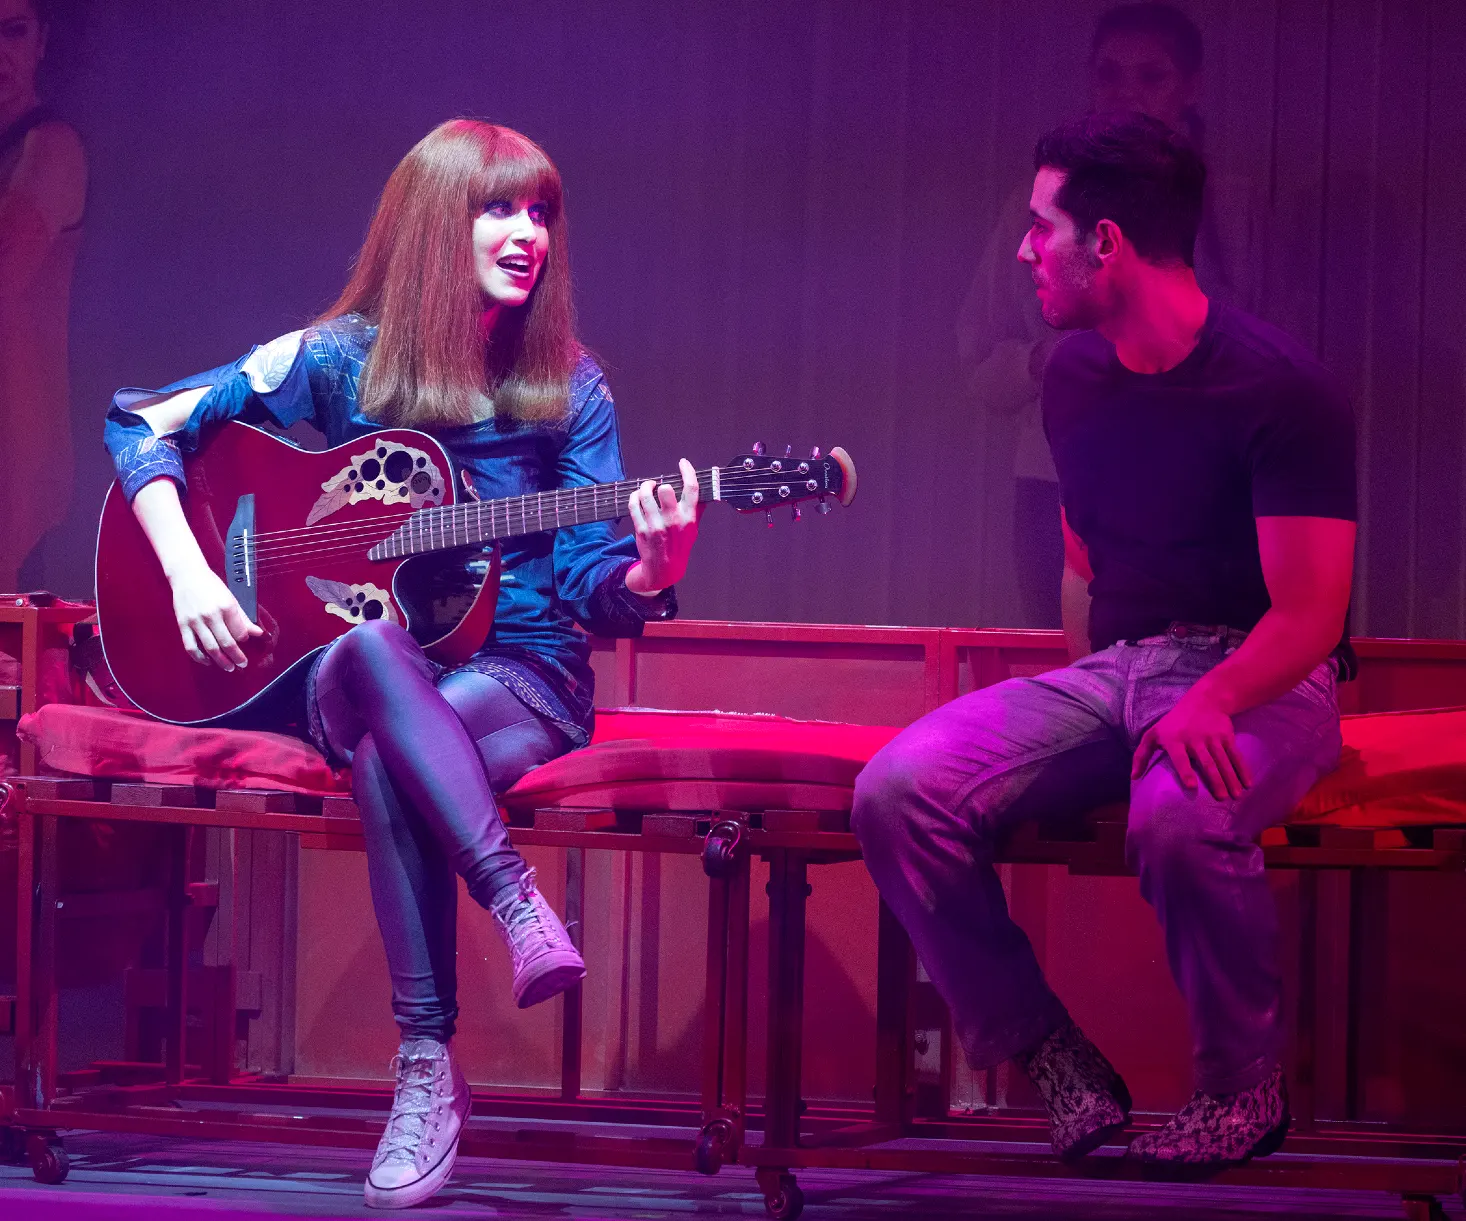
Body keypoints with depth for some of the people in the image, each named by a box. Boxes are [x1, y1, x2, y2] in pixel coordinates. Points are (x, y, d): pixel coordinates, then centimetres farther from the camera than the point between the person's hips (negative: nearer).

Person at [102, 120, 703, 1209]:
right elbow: (144, 420, 4)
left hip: (520, 678, 0)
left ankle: (429, 1066, -35)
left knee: (387, 755, -37)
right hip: (341, 669, 1)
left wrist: (649, 573, -23)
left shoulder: (567, 388, 4)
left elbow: (592, 590, 0)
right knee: (371, 651, -39)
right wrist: (187, 569, -10)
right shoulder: (345, 360, 2)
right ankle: (515, 899, -43)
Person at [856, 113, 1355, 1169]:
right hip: (1110, 669, 6)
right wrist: (1075, 726, 20)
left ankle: (1246, 1085, -14)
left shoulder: (1279, 389, -13)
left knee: (1180, 815, -41)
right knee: (901, 789, -20)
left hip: (1261, 680, -6)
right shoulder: (1076, 372, 10)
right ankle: (1046, 1051, -6)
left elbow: (1309, 615, -17)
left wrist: (1211, 702, -34)